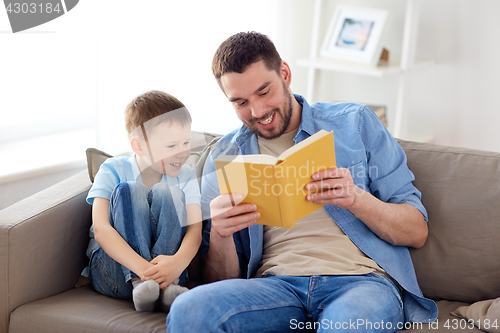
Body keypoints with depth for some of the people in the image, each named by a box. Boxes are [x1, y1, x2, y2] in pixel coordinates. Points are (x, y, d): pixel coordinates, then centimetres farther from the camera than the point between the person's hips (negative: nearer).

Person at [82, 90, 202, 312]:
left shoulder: (185, 176, 4)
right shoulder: (113, 171, -4)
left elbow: (194, 229, -11)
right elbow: (100, 229, -18)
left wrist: (179, 261, -37)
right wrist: (142, 268, -37)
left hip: (167, 268, 1)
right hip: (115, 271, -1)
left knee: (169, 193, -19)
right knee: (129, 190, -22)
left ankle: (167, 285, -32)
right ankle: (139, 281, -36)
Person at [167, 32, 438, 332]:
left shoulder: (355, 123, 10)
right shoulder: (225, 156, 14)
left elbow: (417, 233, 6)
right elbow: (225, 279, 10)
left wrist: (355, 198, -13)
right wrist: (219, 234, -13)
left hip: (360, 280, -3)